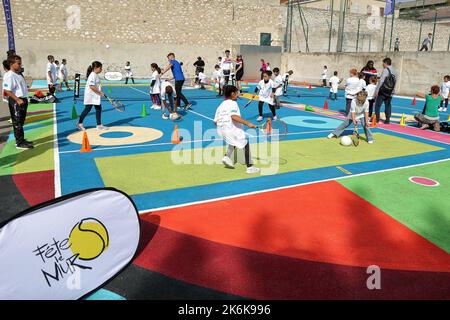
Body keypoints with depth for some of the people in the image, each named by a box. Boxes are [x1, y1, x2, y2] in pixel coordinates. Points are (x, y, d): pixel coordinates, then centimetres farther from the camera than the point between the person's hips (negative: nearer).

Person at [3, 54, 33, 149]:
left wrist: (24, 99, 20)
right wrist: (18, 100, -26)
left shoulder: (18, 75, 13)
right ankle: (19, 143, 2)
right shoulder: (9, 75, -16)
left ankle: (21, 140, 26)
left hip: (22, 100, 10)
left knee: (21, 122, 16)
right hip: (15, 101, -10)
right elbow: (7, 90, -22)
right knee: (17, 122, -4)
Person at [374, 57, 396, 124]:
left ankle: (376, 119, -2)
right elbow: (395, 82, 9)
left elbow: (381, 81, -16)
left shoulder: (386, 70, -9)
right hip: (390, 92, 7)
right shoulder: (394, 72, 12)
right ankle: (387, 120, 10)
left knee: (377, 105, 0)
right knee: (388, 105, 10)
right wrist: (392, 91, 13)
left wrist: (377, 90, -14)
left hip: (383, 91, -7)